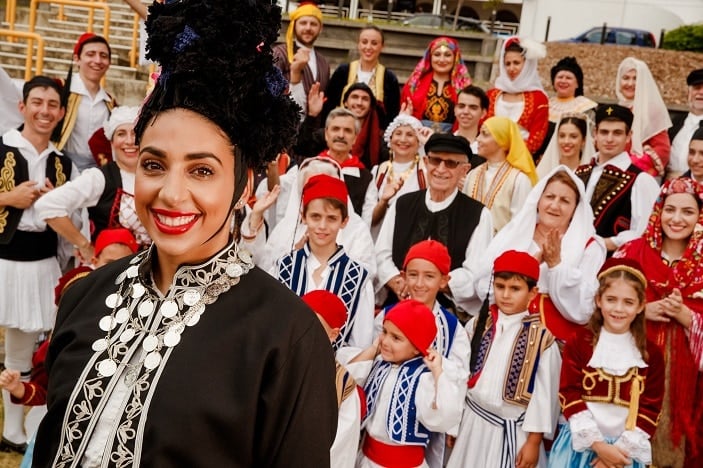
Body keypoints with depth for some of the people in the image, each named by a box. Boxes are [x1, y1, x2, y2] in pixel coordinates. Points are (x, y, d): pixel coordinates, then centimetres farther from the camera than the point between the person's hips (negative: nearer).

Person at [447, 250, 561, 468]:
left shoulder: (541, 339, -12)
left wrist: (534, 441, -9)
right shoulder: (477, 326, 1)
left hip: (513, 432, -4)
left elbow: (544, 394, -9)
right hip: (473, 425, 4)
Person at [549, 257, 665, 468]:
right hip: (581, 444, -1)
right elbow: (570, 397, -7)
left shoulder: (651, 354, 2)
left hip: (626, 448, 1)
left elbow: (650, 408, 0)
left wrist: (621, 449, -9)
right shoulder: (578, 343, -3)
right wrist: (599, 445, -14)